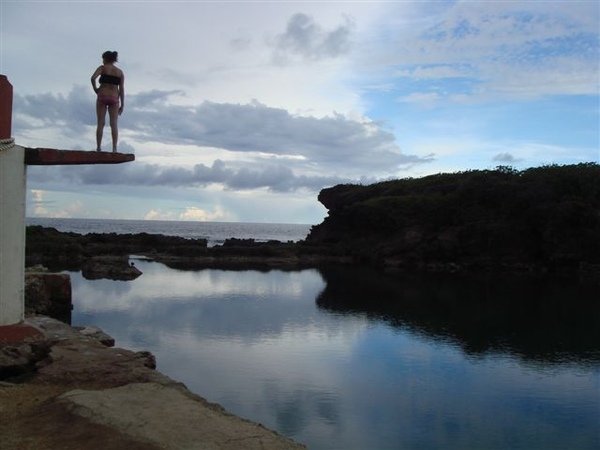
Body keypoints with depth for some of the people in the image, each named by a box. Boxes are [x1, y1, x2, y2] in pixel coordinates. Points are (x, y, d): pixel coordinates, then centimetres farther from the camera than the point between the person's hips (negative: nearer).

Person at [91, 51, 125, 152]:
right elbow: (122, 89, 5)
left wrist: (95, 89, 2)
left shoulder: (102, 68, 3)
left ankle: (98, 147, -5)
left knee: (100, 123, 0)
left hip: (102, 97, -1)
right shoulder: (120, 72, 11)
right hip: (114, 98, 1)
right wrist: (122, 105, 5)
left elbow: (93, 78, -14)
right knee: (114, 124, -2)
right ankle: (114, 148, -11)